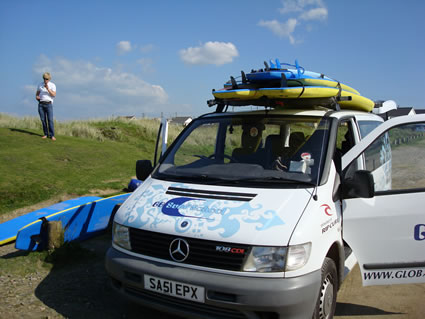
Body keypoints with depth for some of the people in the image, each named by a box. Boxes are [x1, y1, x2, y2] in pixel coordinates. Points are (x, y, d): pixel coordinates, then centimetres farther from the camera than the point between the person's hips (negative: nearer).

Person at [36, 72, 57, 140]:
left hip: (49, 104, -3)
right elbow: (37, 93, 17)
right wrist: (36, 96, -6)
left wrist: (48, 89, -26)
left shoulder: (52, 85, -1)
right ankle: (46, 134, 9)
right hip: (41, 104, 4)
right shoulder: (40, 85, 11)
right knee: (43, 120, 1)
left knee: (50, 120, -11)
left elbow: (54, 95, -14)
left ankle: (52, 135, -8)